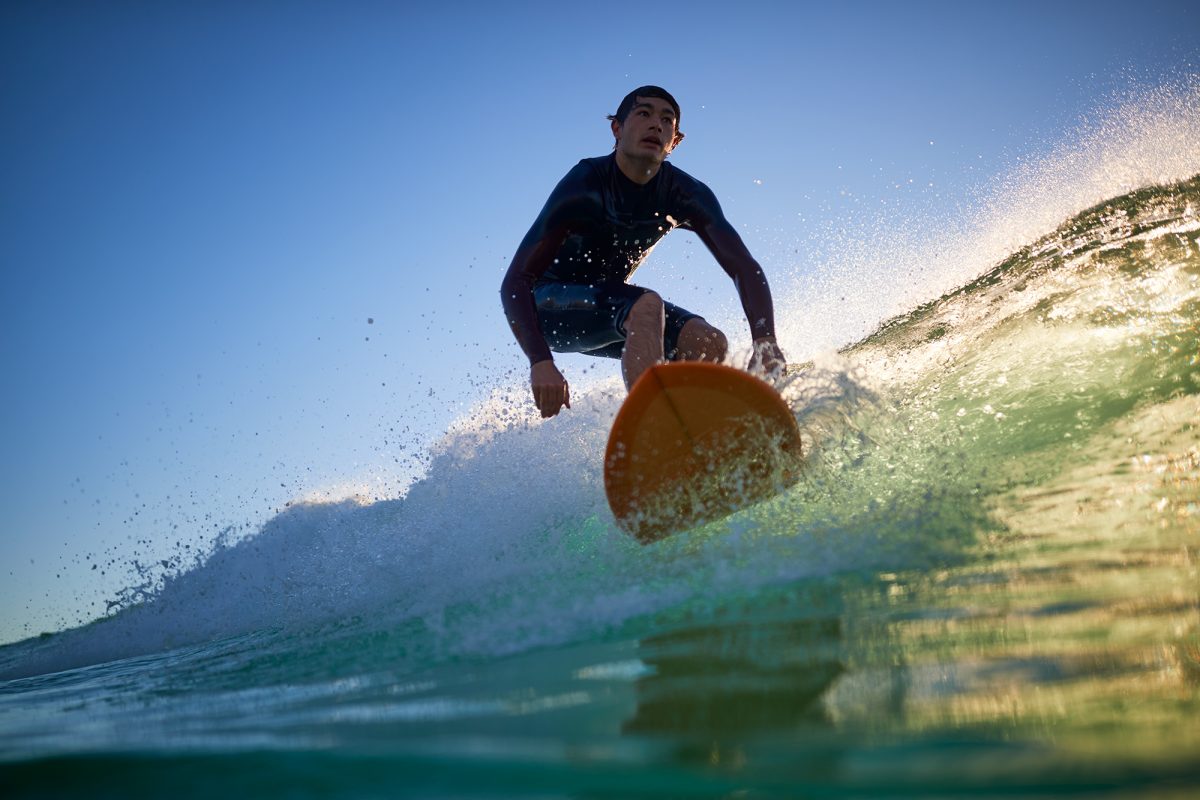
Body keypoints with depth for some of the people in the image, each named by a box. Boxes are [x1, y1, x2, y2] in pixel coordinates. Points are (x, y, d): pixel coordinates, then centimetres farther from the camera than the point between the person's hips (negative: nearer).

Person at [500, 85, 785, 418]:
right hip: (550, 307, -5)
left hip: (606, 307, 6)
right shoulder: (585, 184, -24)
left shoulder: (686, 194, -10)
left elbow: (745, 268, -15)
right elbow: (515, 282, -30)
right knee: (646, 305, -33)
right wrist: (541, 362, -45)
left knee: (710, 343, -17)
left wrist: (765, 343, -34)